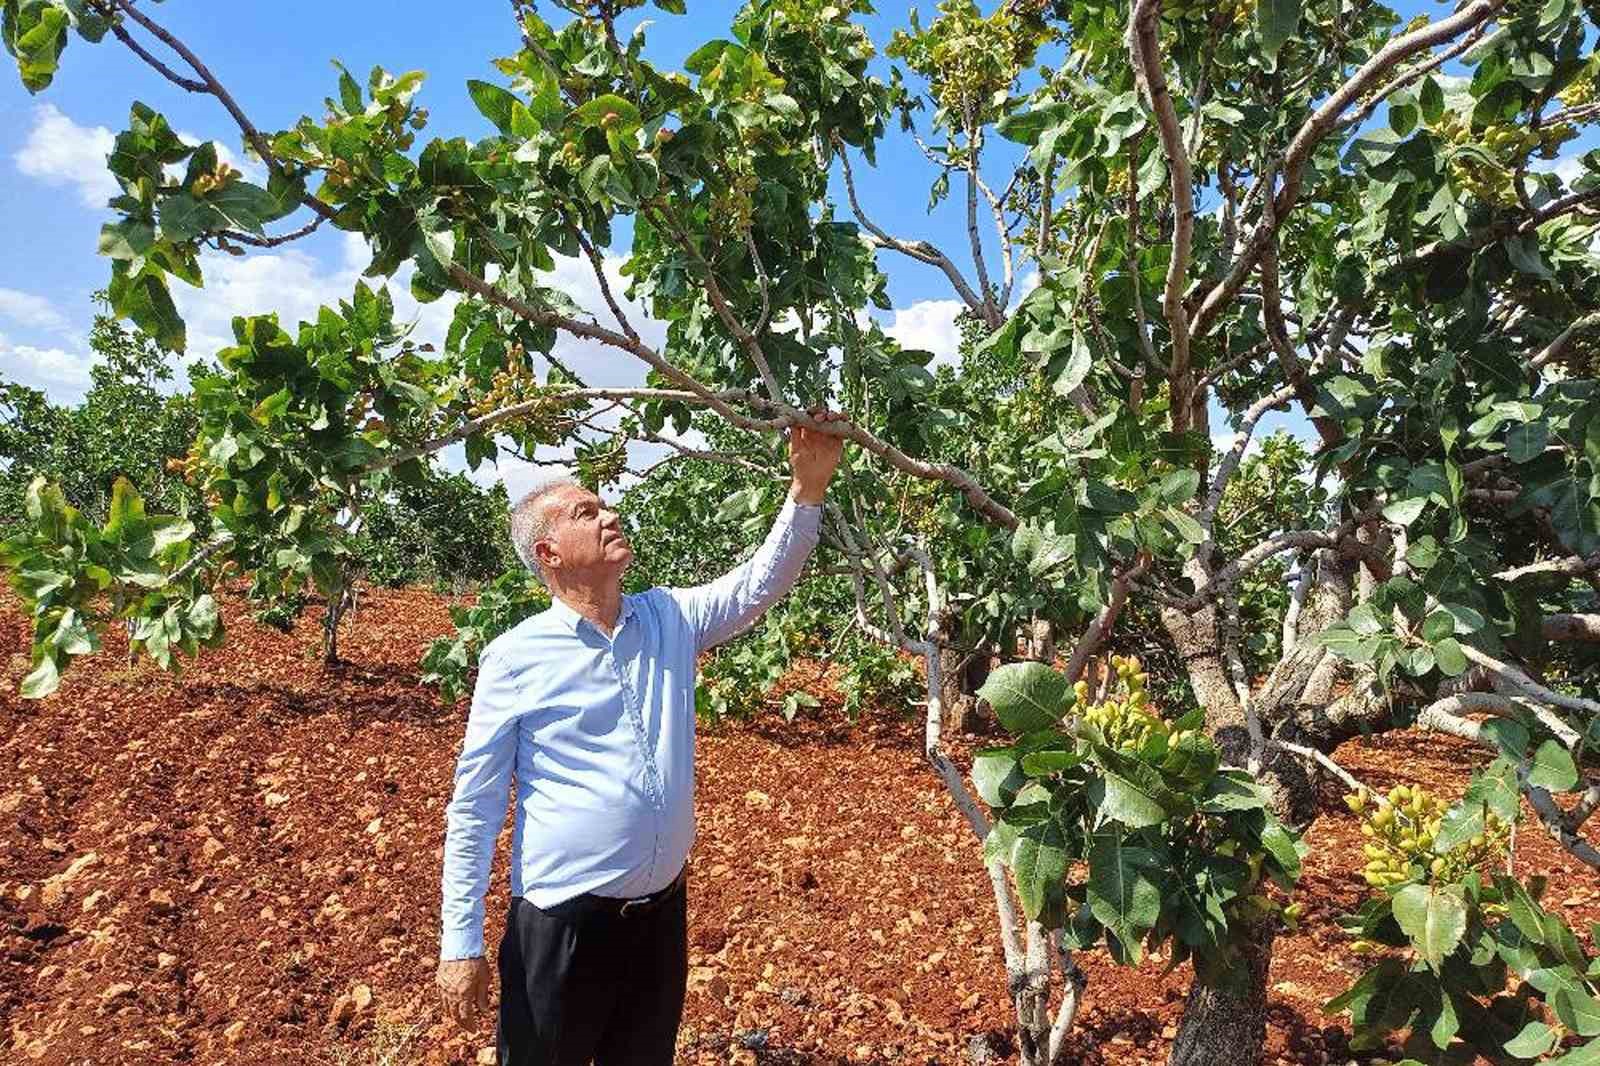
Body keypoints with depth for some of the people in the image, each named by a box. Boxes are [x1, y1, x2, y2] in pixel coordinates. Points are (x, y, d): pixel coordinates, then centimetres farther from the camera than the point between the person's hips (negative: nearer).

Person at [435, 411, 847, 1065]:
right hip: (563, 920, -4)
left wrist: (808, 488, -16)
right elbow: (474, 807, -9)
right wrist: (461, 943, -9)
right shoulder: (515, 657, -11)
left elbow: (759, 584, -3)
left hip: (663, 910, 4)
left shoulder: (669, 620, 1)